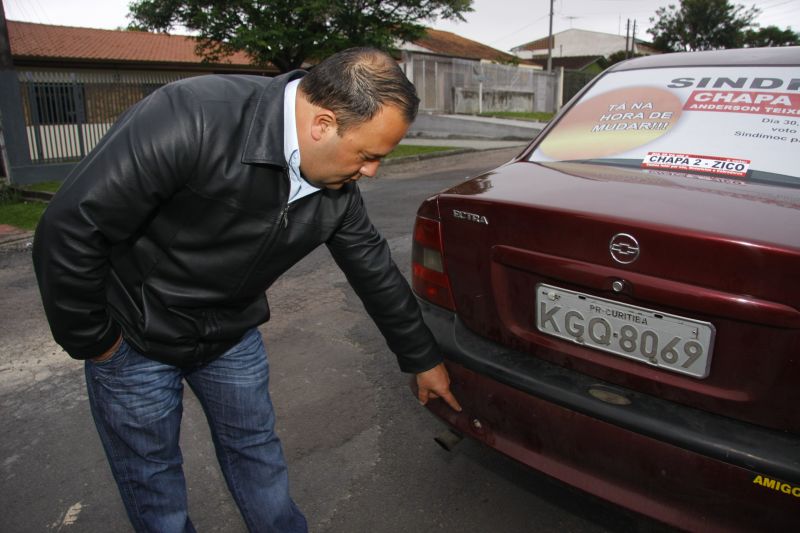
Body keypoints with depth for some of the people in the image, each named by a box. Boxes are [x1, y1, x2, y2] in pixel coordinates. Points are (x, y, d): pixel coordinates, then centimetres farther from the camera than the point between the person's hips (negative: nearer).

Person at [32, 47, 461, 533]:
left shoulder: (338, 188, -13)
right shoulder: (190, 120, -34)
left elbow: (376, 270, 0)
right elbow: (70, 229, -27)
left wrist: (423, 360, 9)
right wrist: (92, 341, -15)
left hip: (233, 336, 5)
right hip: (135, 336, -4)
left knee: (258, 454, 17)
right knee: (153, 479, 12)